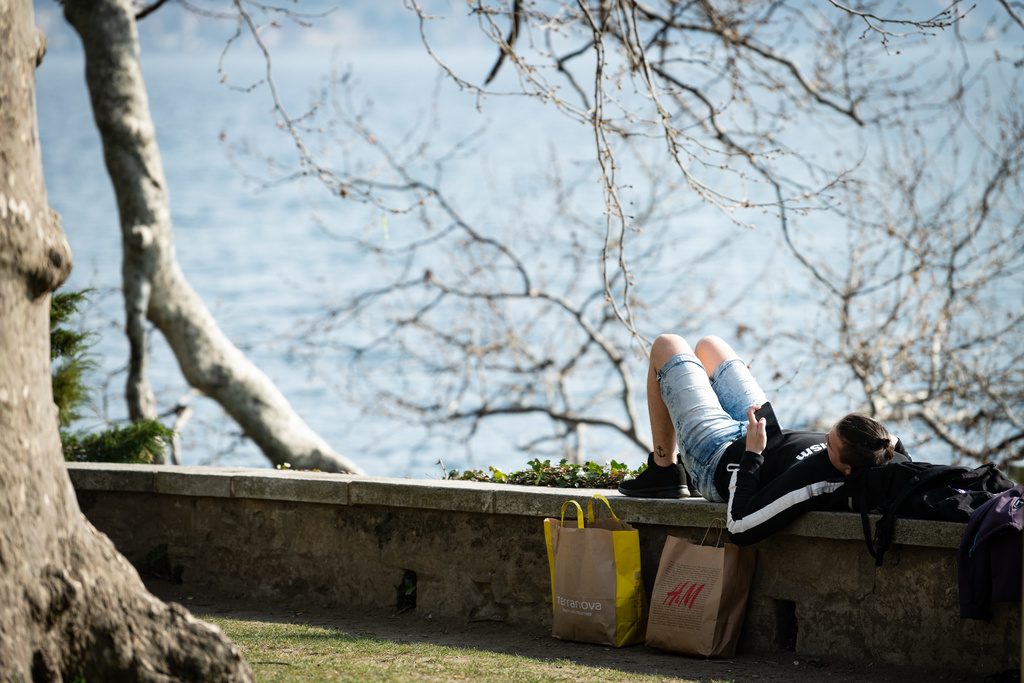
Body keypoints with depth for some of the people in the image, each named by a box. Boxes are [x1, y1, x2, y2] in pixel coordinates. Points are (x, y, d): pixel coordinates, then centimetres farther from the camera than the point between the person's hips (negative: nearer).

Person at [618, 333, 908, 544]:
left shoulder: (810, 482, -49)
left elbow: (739, 528, -45)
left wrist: (752, 454, -38)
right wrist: (889, 438, -19)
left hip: (716, 459, -7)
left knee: (667, 345, 9)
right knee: (708, 344, 28)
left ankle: (664, 470, 23)